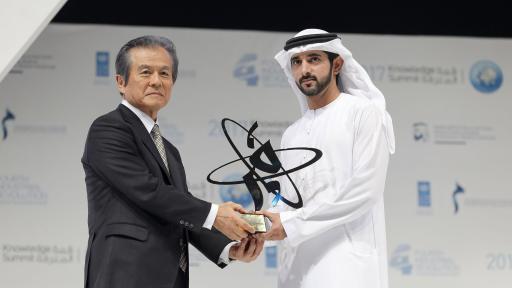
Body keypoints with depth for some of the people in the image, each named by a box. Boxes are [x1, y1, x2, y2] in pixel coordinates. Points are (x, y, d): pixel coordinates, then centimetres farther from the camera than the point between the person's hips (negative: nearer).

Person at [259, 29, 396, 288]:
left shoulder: (365, 113, 1)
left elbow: (364, 190, -10)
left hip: (348, 265, -6)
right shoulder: (292, 135, 21)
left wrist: (291, 225, -13)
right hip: (297, 267, 6)